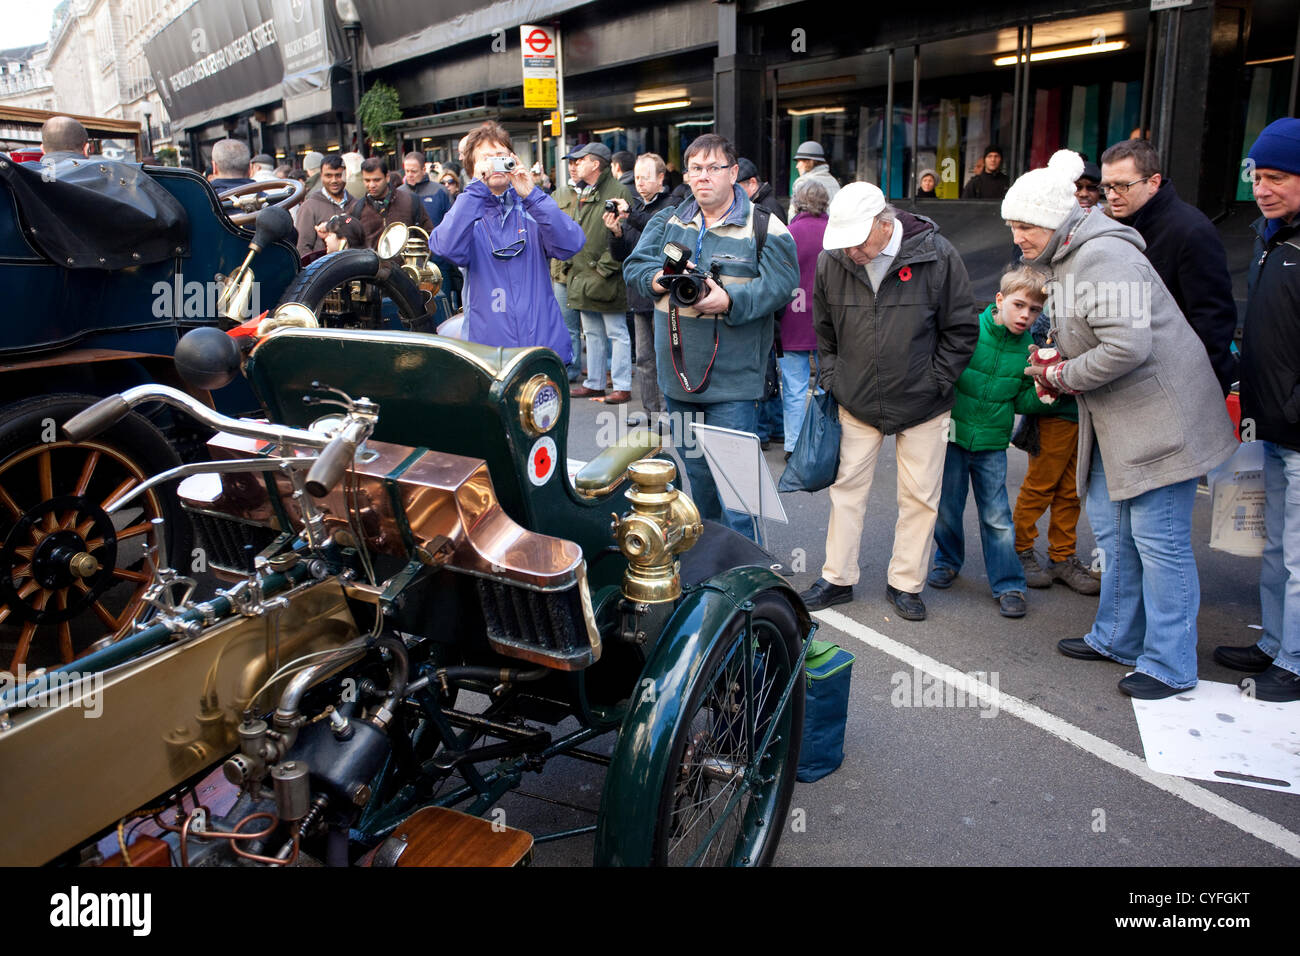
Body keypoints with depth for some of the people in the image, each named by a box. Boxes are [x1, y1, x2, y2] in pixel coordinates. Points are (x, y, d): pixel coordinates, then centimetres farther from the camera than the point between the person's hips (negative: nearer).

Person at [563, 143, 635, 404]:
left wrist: (603, 268, -17)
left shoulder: (617, 193, -11)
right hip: (583, 280, 9)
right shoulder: (580, 194, 16)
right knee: (592, 334, 15)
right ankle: (594, 384, 24)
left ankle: (622, 386, 6)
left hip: (606, 281, -9)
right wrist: (573, 269, 14)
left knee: (617, 333, 0)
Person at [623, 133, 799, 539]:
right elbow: (634, 266, 6)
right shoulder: (667, 222, 11)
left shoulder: (764, 228, -3)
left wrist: (729, 300, -27)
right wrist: (665, 278, -15)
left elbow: (778, 285, -13)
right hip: (678, 375, 5)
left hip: (733, 382, -5)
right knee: (695, 470, 19)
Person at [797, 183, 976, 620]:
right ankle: (837, 578, 23)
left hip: (921, 404, -2)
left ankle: (906, 583, 23)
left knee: (919, 495, 6)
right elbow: (823, 331, 10)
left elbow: (962, 329, -5)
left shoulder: (936, 256, -13)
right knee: (847, 487, 9)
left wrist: (934, 383, -8)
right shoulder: (832, 260, -5)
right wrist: (831, 379, 4)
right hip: (855, 402, 2)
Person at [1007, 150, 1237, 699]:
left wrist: (1062, 377, -15)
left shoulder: (1103, 257, -21)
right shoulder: (1066, 259, 13)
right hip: (1113, 421, 11)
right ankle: (1117, 638, 32)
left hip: (1159, 417, -11)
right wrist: (1056, 365, 5)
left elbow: (1129, 346, -30)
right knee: (1111, 529, 17)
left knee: (1158, 539, -3)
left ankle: (1170, 666, 11)